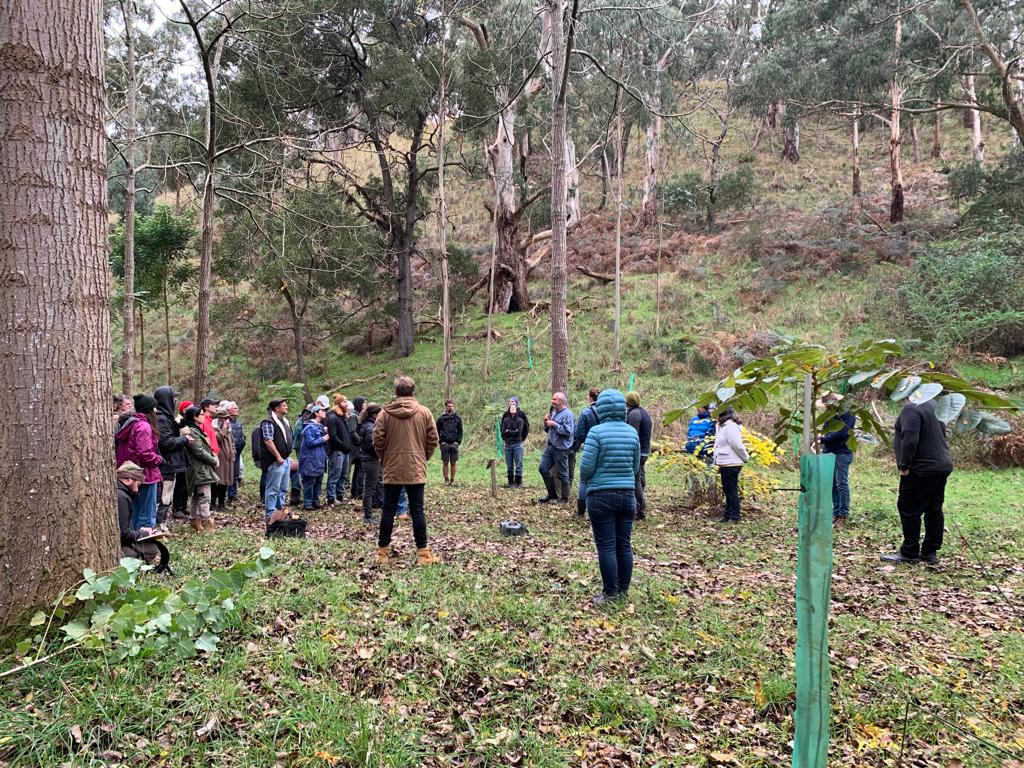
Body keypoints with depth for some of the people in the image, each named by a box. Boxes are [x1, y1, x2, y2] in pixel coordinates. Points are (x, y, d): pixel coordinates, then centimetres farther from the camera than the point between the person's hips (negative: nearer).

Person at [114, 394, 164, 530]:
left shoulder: (129, 424, 12)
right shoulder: (144, 426, -17)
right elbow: (145, 454, -24)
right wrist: (159, 459, -6)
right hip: (145, 475, -10)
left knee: (134, 513, 17)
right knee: (147, 516, -3)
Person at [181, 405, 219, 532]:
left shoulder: (196, 430, 16)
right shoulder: (192, 432, -16)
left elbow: (205, 449, 21)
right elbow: (199, 452, -20)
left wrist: (213, 458, 5)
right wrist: (215, 461, -10)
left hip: (200, 469, 11)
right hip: (201, 470, -11)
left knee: (197, 497, 17)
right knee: (204, 497, -8)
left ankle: (194, 520, 25)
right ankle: (206, 523, -5)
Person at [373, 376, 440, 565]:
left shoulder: (385, 413, -2)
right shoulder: (424, 412, -1)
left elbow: (378, 440, -3)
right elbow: (433, 440, 1)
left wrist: (384, 460, 12)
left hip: (392, 469, 0)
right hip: (416, 470, 0)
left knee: (388, 510, 7)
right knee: (417, 511, 4)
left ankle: (383, 551, 12)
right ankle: (423, 553, 6)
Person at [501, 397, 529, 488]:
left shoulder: (520, 420, -2)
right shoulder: (506, 420, 7)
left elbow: (518, 432, -11)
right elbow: (503, 432, 0)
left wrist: (508, 431, -5)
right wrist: (513, 432, -9)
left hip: (517, 444, -3)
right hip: (507, 444, 3)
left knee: (518, 465, -1)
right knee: (509, 466, 7)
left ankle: (518, 483, 5)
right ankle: (511, 482, 15)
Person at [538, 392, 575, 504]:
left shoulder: (567, 414, -13)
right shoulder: (553, 412, 14)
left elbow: (567, 431, -25)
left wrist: (554, 424, -20)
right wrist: (546, 422, 1)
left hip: (561, 448, -9)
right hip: (550, 446, 9)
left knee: (562, 474, 0)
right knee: (543, 468, 8)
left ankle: (565, 498, 12)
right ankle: (552, 494, 20)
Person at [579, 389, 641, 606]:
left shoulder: (597, 432, -13)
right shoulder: (632, 432, 3)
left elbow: (586, 466, -13)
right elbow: (635, 467, 8)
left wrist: (585, 480, 8)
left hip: (602, 496, -5)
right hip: (627, 494, 5)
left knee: (606, 546, 2)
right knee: (624, 544, 12)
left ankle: (611, 593, 8)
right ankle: (623, 590, 22)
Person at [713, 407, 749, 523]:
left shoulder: (730, 427, -18)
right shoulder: (723, 426, 15)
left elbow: (737, 445, -19)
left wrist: (746, 458, -7)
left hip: (731, 465, -10)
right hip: (726, 464, 10)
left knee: (731, 491, -3)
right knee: (727, 491, 16)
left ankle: (734, 517, 3)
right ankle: (728, 515, 24)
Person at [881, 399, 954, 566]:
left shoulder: (911, 408, -17)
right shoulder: (933, 405, 13)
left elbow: (909, 440, -25)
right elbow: (939, 436, 20)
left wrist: (904, 465, -16)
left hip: (922, 469, -9)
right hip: (942, 465, 9)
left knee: (909, 509, -1)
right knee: (934, 510, 11)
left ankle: (909, 553, 4)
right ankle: (930, 552, 17)